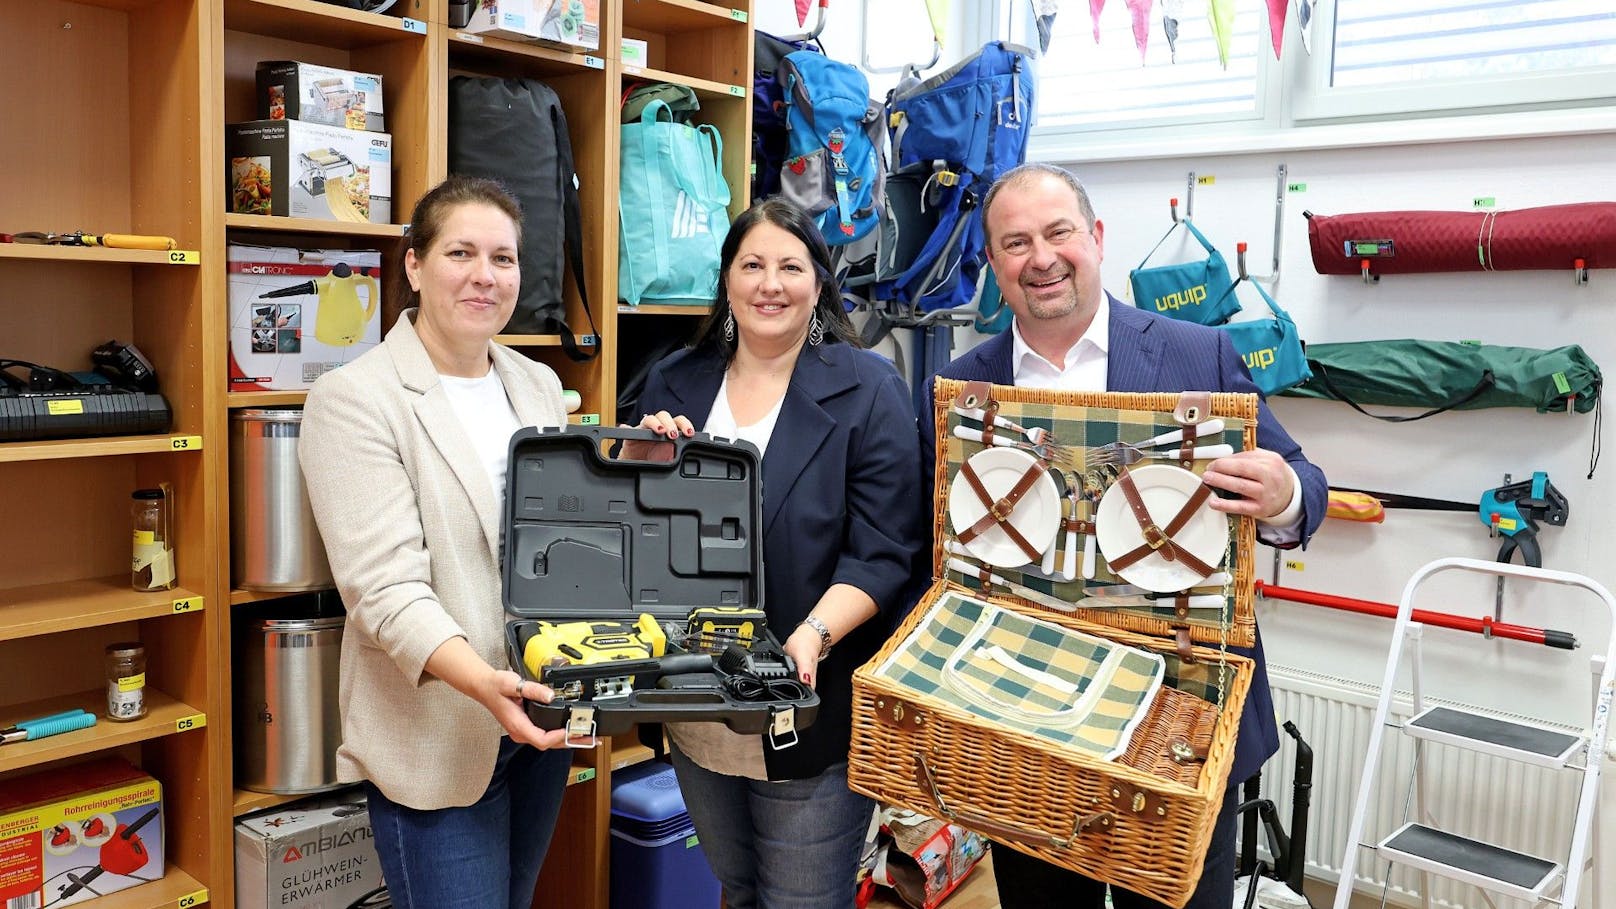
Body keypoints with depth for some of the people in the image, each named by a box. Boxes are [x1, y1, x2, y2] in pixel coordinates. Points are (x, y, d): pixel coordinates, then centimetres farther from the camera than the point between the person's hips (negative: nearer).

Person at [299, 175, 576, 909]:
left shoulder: (538, 386, 9)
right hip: (436, 733, -6)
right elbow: (387, 587, -21)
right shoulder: (354, 399, -12)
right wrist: (483, 681, -35)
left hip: (539, 713, 7)